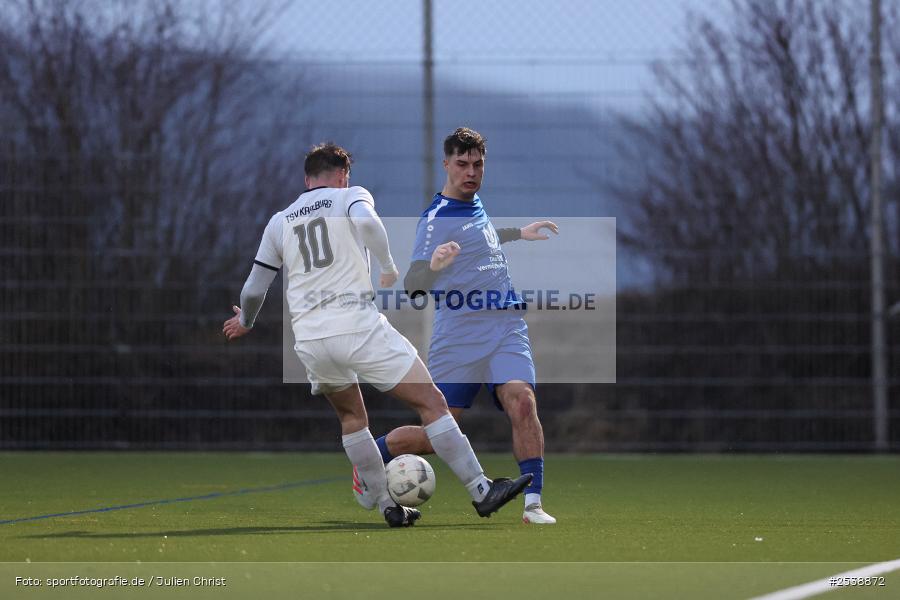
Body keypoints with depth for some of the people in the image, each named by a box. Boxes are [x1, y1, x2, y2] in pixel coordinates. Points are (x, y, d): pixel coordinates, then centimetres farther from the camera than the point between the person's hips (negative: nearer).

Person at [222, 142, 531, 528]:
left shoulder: (279, 222, 19)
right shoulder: (350, 195, 8)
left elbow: (254, 289, 21)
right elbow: (366, 220, -17)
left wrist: (244, 323, 41)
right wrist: (389, 268, -3)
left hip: (308, 338, 5)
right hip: (357, 324, -5)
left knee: (351, 417, 25)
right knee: (431, 402, 1)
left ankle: (389, 508, 20)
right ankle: (481, 492, -4)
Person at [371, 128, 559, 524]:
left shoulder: (475, 205, 16)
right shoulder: (437, 217, -9)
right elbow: (412, 285, -19)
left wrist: (519, 233, 39)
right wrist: (432, 265, -39)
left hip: (506, 327, 5)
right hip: (459, 335, -5)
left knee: (521, 402, -22)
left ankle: (533, 504, -23)